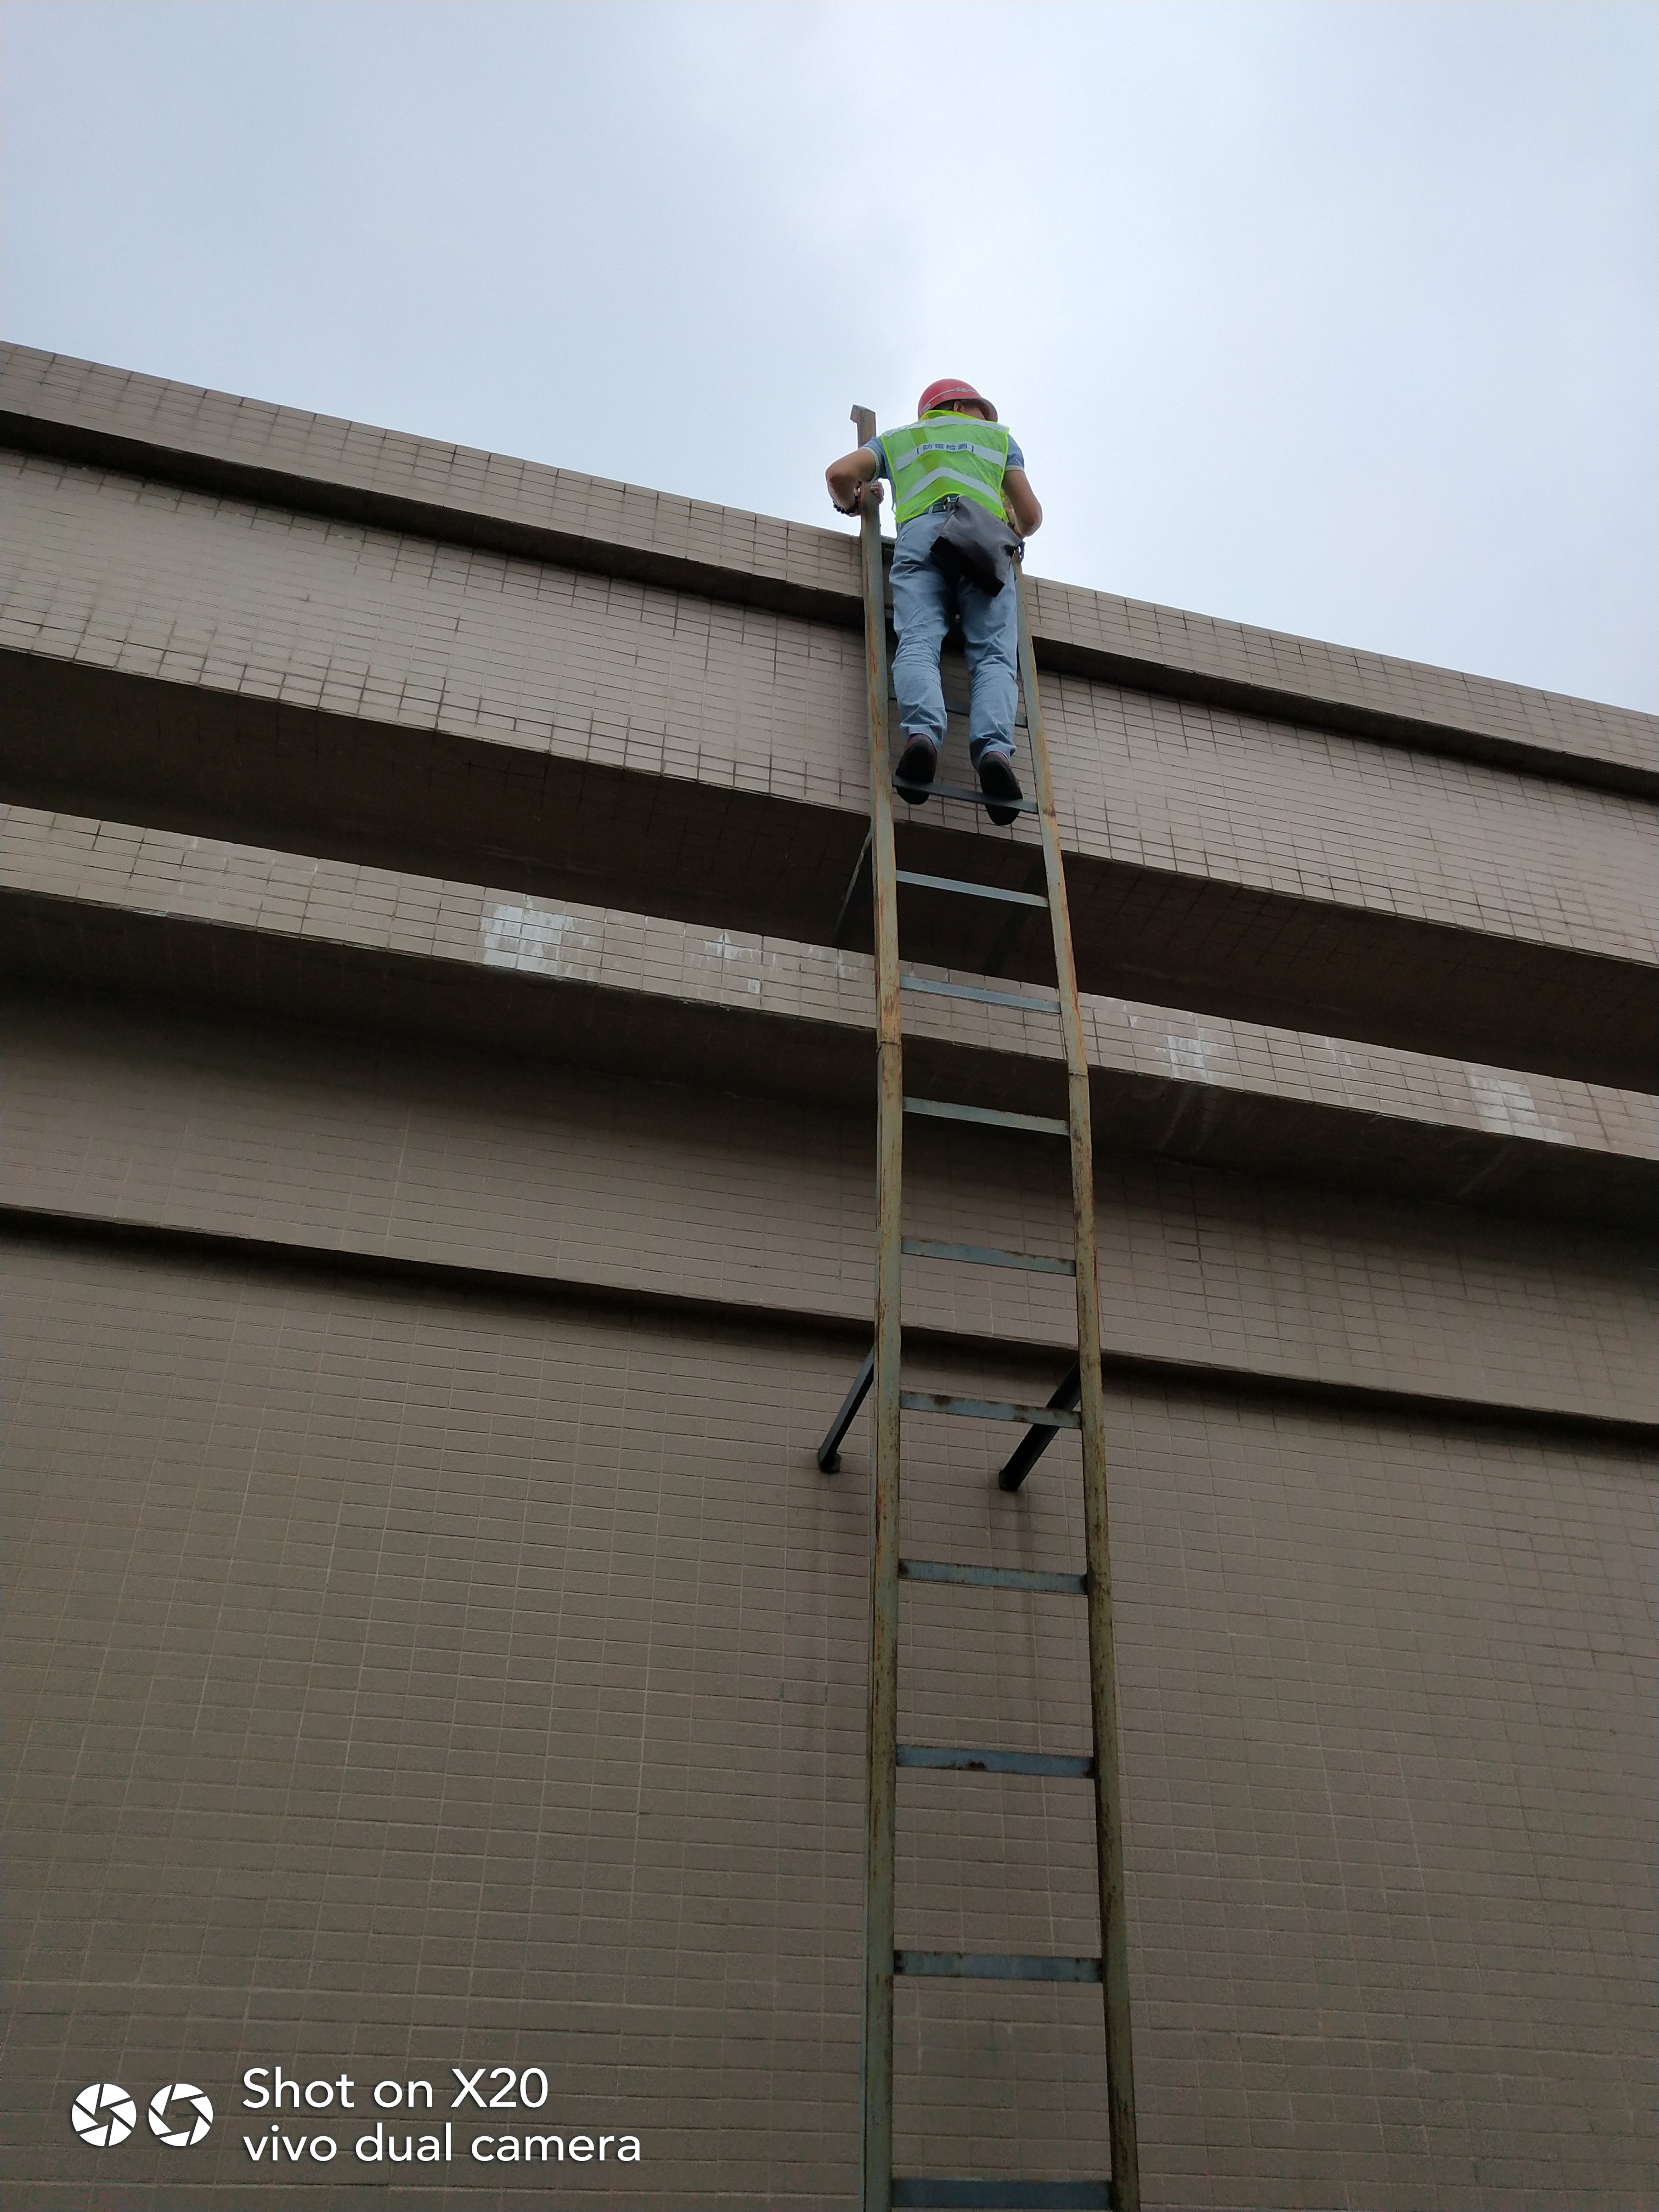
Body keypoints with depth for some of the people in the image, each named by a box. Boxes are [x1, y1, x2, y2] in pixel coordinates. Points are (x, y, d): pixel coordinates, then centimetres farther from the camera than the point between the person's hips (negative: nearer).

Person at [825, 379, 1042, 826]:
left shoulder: (897, 439, 34)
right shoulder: (998, 437, 34)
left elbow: (840, 473, 18)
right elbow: (1031, 516, 28)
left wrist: (850, 504, 40)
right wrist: (1016, 533, 51)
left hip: (920, 533, 0)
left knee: (918, 643, -18)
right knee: (994, 655, -13)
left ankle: (923, 732, -47)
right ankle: (994, 747, -40)